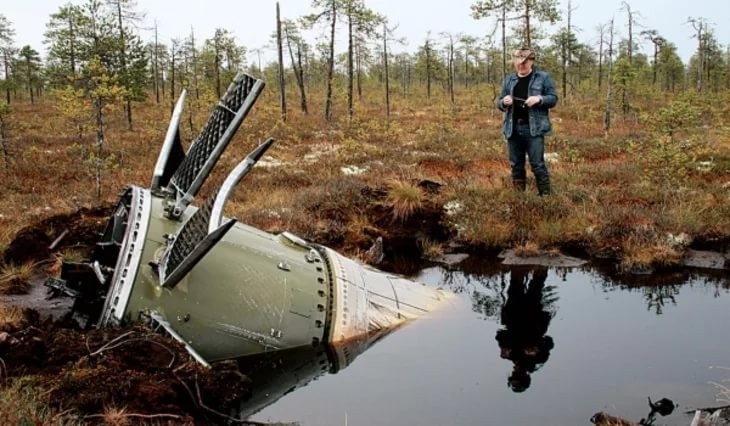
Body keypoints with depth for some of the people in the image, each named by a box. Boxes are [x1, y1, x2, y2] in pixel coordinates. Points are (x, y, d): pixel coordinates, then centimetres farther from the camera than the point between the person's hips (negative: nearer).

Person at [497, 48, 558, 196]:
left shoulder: (543, 77, 2)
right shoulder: (509, 80, 13)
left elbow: (553, 98, 1)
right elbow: (499, 103, 16)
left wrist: (539, 99, -18)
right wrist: (504, 102, -8)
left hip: (534, 128, -4)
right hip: (513, 129, 4)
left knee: (537, 164, -6)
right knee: (516, 165, 10)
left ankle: (545, 195, 2)